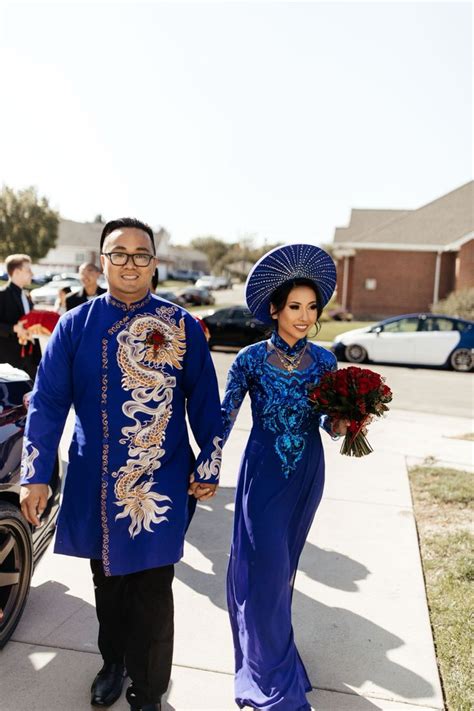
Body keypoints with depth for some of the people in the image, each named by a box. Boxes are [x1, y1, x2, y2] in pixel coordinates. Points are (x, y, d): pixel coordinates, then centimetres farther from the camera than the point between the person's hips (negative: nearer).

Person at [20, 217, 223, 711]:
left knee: (152, 591, 8)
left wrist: (209, 466, 0)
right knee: (106, 581, 21)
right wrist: (35, 475, -4)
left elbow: (205, 402, -1)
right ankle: (113, 662, 49)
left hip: (160, 484, -2)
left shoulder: (181, 326, -5)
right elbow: (47, 402, -2)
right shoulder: (75, 325, -2)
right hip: (94, 483, 3)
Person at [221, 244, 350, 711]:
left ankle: (267, 650, 44)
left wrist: (338, 426, -16)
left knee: (285, 562, 19)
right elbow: (225, 417, -7)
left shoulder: (324, 361, -3)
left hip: (306, 474, 4)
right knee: (264, 566, 0)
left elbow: (325, 420, 6)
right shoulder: (251, 360, -12)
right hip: (263, 473, -3)